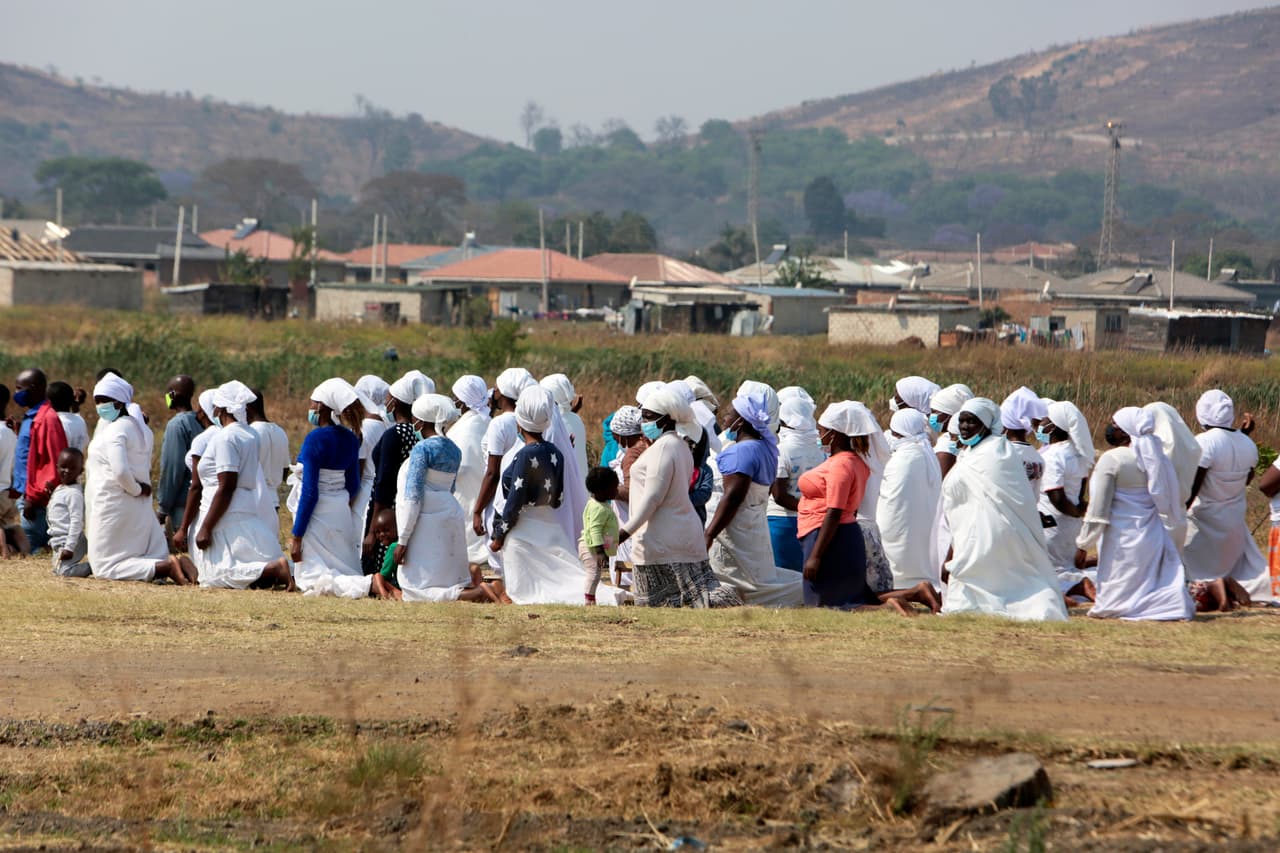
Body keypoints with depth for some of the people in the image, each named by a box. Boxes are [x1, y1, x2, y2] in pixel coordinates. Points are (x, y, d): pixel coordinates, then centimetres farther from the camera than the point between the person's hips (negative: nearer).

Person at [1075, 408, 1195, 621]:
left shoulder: (1111, 460, -14)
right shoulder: (1152, 458, 9)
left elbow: (1098, 510, -15)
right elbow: (1168, 501, 15)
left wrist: (1083, 546, -8)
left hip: (1122, 540, -7)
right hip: (1152, 537, 7)